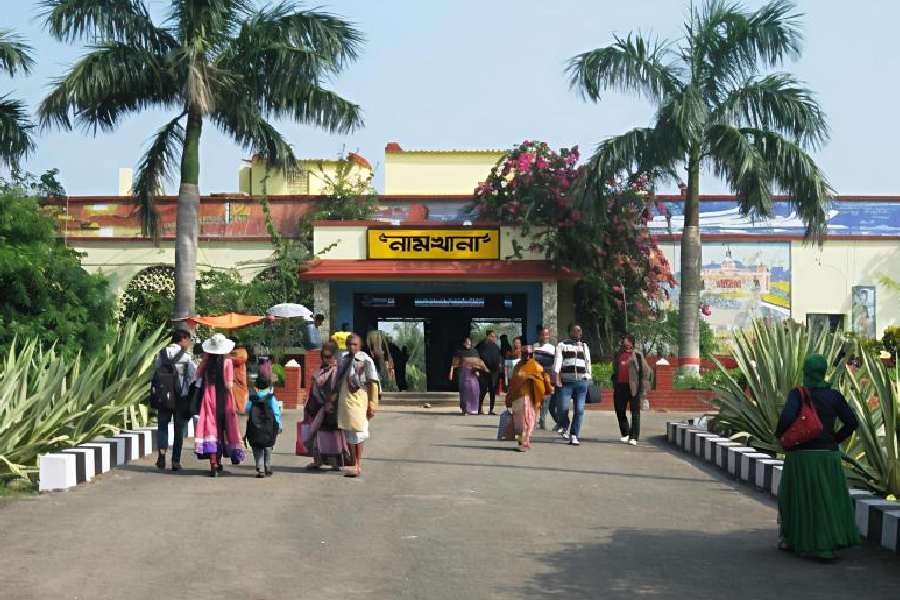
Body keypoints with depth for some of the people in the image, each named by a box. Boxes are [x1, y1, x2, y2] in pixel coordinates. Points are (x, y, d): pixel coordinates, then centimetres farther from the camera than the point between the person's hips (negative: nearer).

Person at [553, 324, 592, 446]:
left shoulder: (585, 347, 21)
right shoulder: (562, 345, 8)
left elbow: (588, 365, 22)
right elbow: (557, 362, -2)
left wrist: (589, 381, 14)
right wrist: (557, 379, -13)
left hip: (581, 382, 3)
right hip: (566, 381, -3)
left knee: (579, 410, -4)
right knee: (563, 407, -9)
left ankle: (574, 436, 2)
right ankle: (563, 427, 20)